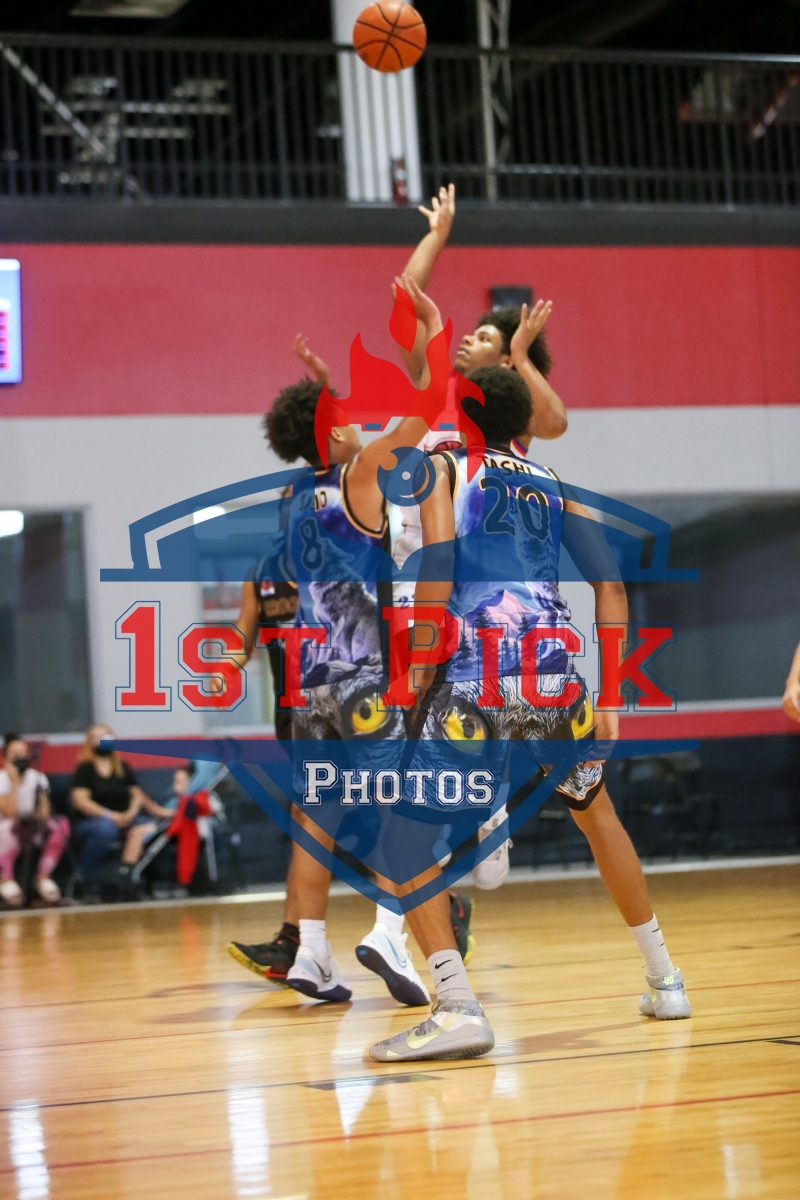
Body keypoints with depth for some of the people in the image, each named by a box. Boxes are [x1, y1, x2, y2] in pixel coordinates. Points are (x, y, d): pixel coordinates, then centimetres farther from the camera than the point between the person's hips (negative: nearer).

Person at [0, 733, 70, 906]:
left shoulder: (38, 778, 4)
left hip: (32, 829, 4)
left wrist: (41, 818, -18)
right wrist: (14, 783, -20)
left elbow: (44, 811, 6)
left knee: (61, 825, -23)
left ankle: (43, 877, -14)